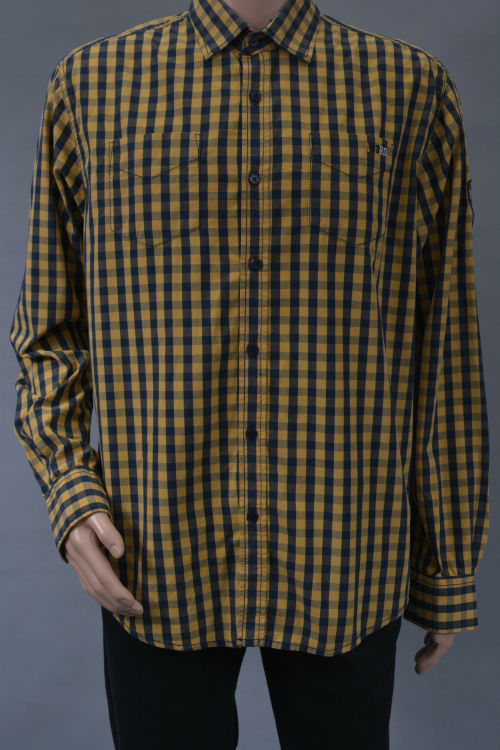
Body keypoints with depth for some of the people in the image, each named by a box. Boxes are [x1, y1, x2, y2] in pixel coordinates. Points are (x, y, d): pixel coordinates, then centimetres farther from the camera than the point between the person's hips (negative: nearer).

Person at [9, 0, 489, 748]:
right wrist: (67, 487, -6)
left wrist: (450, 569, 6)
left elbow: (442, 348, 2)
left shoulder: (413, 89, 1)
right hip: (156, 564, 1)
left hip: (344, 570, 0)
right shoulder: (92, 83, 3)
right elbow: (49, 324, 9)